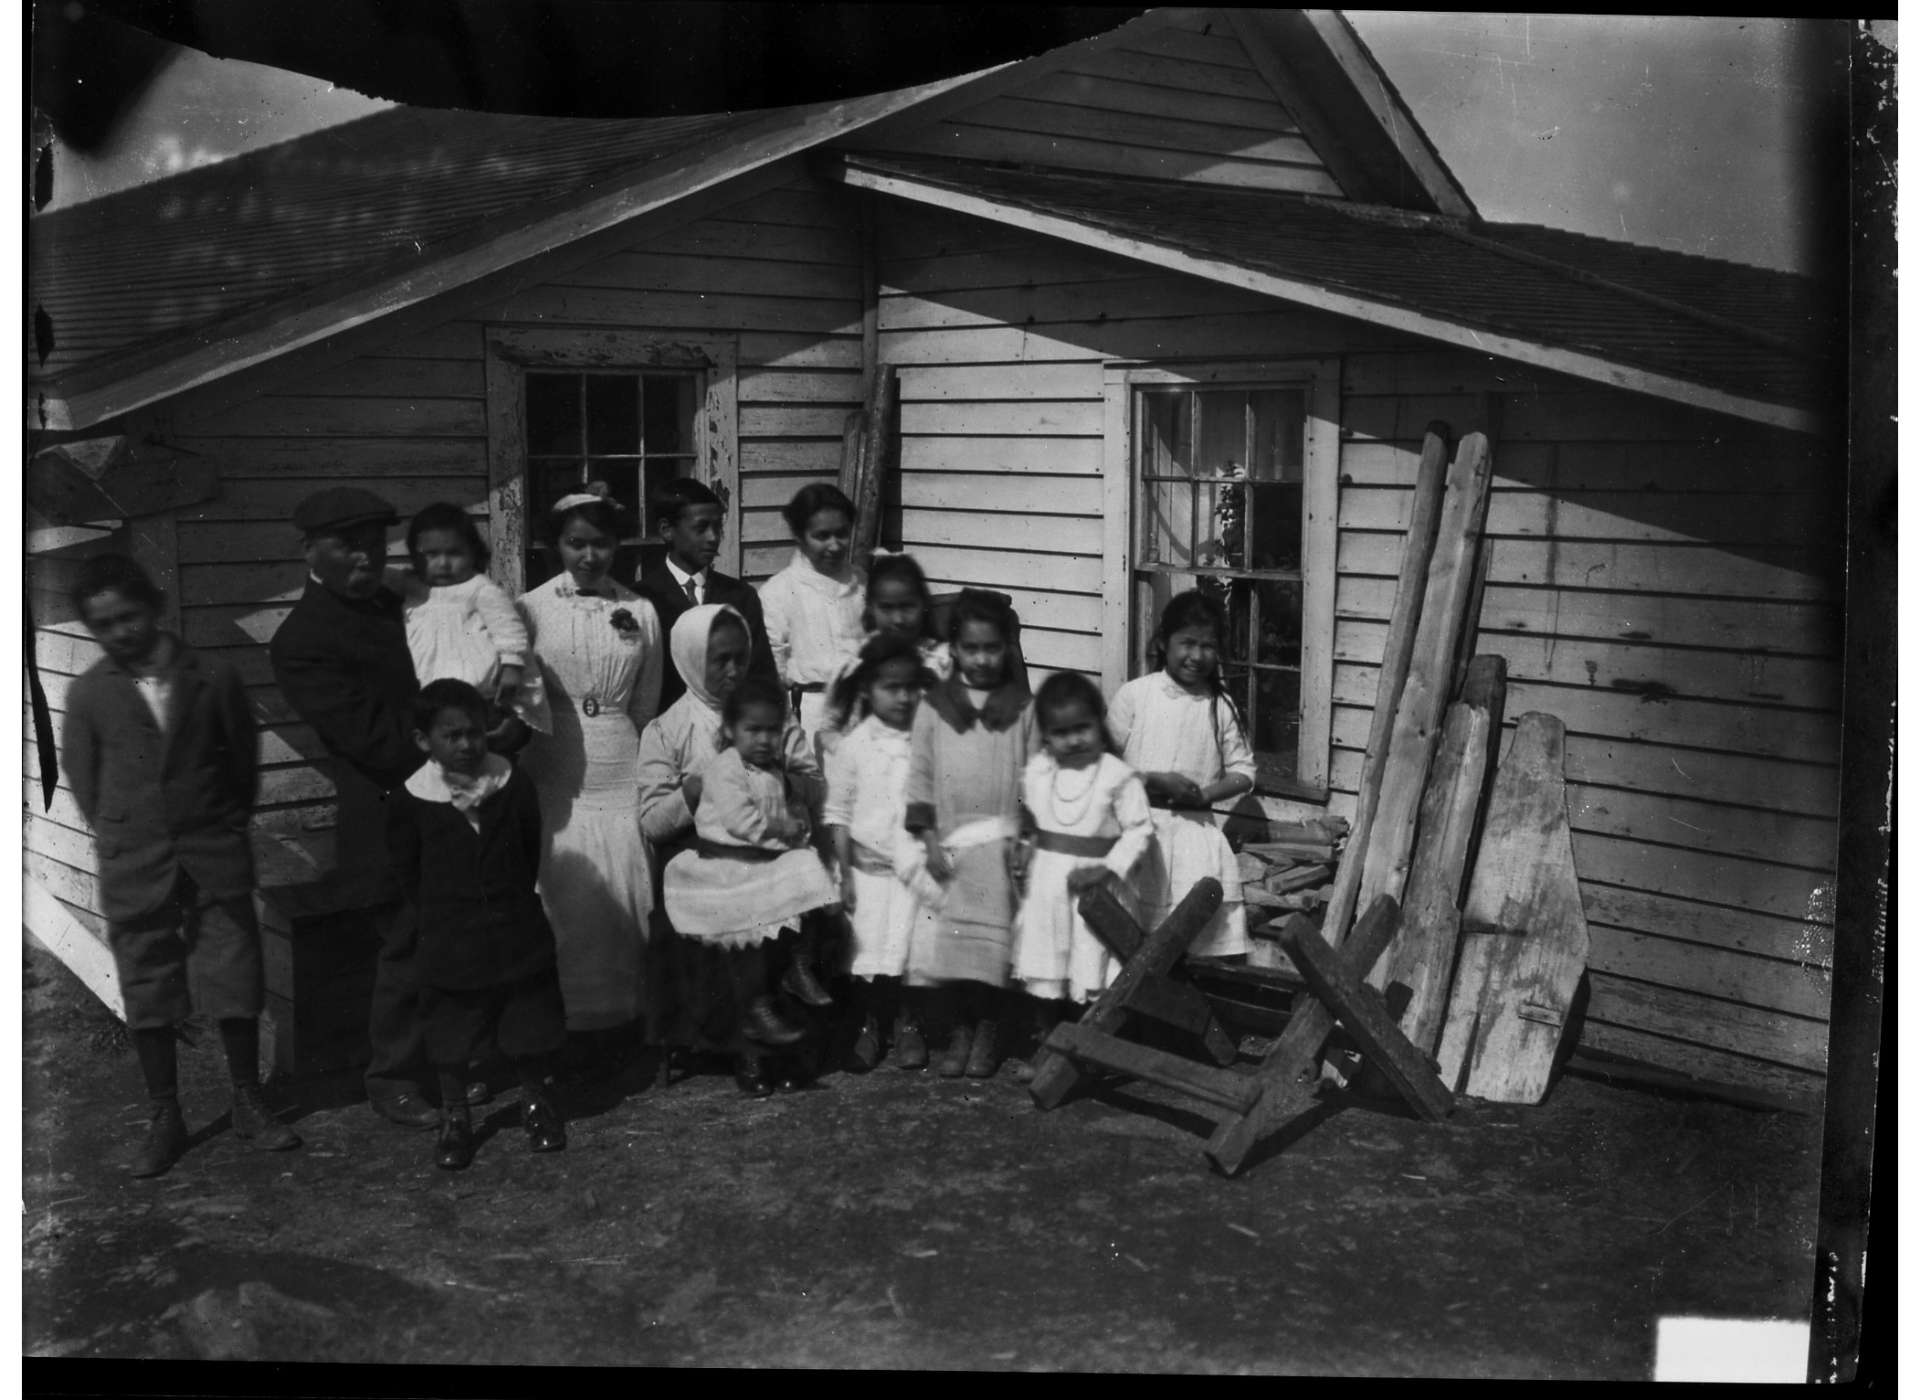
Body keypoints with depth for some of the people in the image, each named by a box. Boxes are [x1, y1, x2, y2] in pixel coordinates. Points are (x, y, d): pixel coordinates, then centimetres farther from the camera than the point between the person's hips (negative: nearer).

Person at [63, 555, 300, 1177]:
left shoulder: (213, 679, -4)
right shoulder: (89, 694, -2)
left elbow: (243, 758, 5)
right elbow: (83, 778, 7)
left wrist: (225, 827, 7)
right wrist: (123, 838, 5)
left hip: (215, 861, 0)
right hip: (133, 867, 1)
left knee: (235, 984, 4)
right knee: (146, 996, 7)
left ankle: (248, 1106, 20)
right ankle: (163, 1119, 20)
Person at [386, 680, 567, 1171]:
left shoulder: (514, 786, -7)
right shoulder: (410, 802, -11)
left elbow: (531, 851, 4)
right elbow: (408, 873, 0)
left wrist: (512, 903, 7)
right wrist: (440, 917, 3)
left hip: (517, 935, 1)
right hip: (450, 943, -1)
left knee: (530, 1024, 12)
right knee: (451, 1038, 9)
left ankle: (537, 1103, 32)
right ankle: (453, 1118, 28)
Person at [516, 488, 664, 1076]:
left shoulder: (641, 613, 5)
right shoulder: (531, 610, -1)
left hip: (623, 769, 2)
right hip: (558, 778, -2)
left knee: (628, 896, 2)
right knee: (572, 902, -1)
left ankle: (619, 1023, 14)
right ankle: (579, 1023, 11)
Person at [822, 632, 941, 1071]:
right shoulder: (853, 746, -4)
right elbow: (838, 813, -2)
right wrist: (845, 874, -4)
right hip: (870, 867, 0)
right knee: (867, 951, 5)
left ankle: (908, 1025, 21)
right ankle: (868, 1027, 23)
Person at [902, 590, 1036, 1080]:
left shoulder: (1022, 707, 5)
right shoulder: (934, 707, 5)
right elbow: (919, 776, 3)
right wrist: (930, 841, -4)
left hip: (1001, 843, -1)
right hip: (948, 843, 1)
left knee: (992, 938, -3)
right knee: (946, 939, -1)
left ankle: (987, 1029, 12)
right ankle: (959, 1028, 13)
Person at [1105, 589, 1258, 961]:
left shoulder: (1221, 706, 4)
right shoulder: (1135, 694, -3)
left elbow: (1242, 772, 8)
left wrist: (1205, 793, -10)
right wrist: (1154, 780, -15)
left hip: (1195, 829, 2)